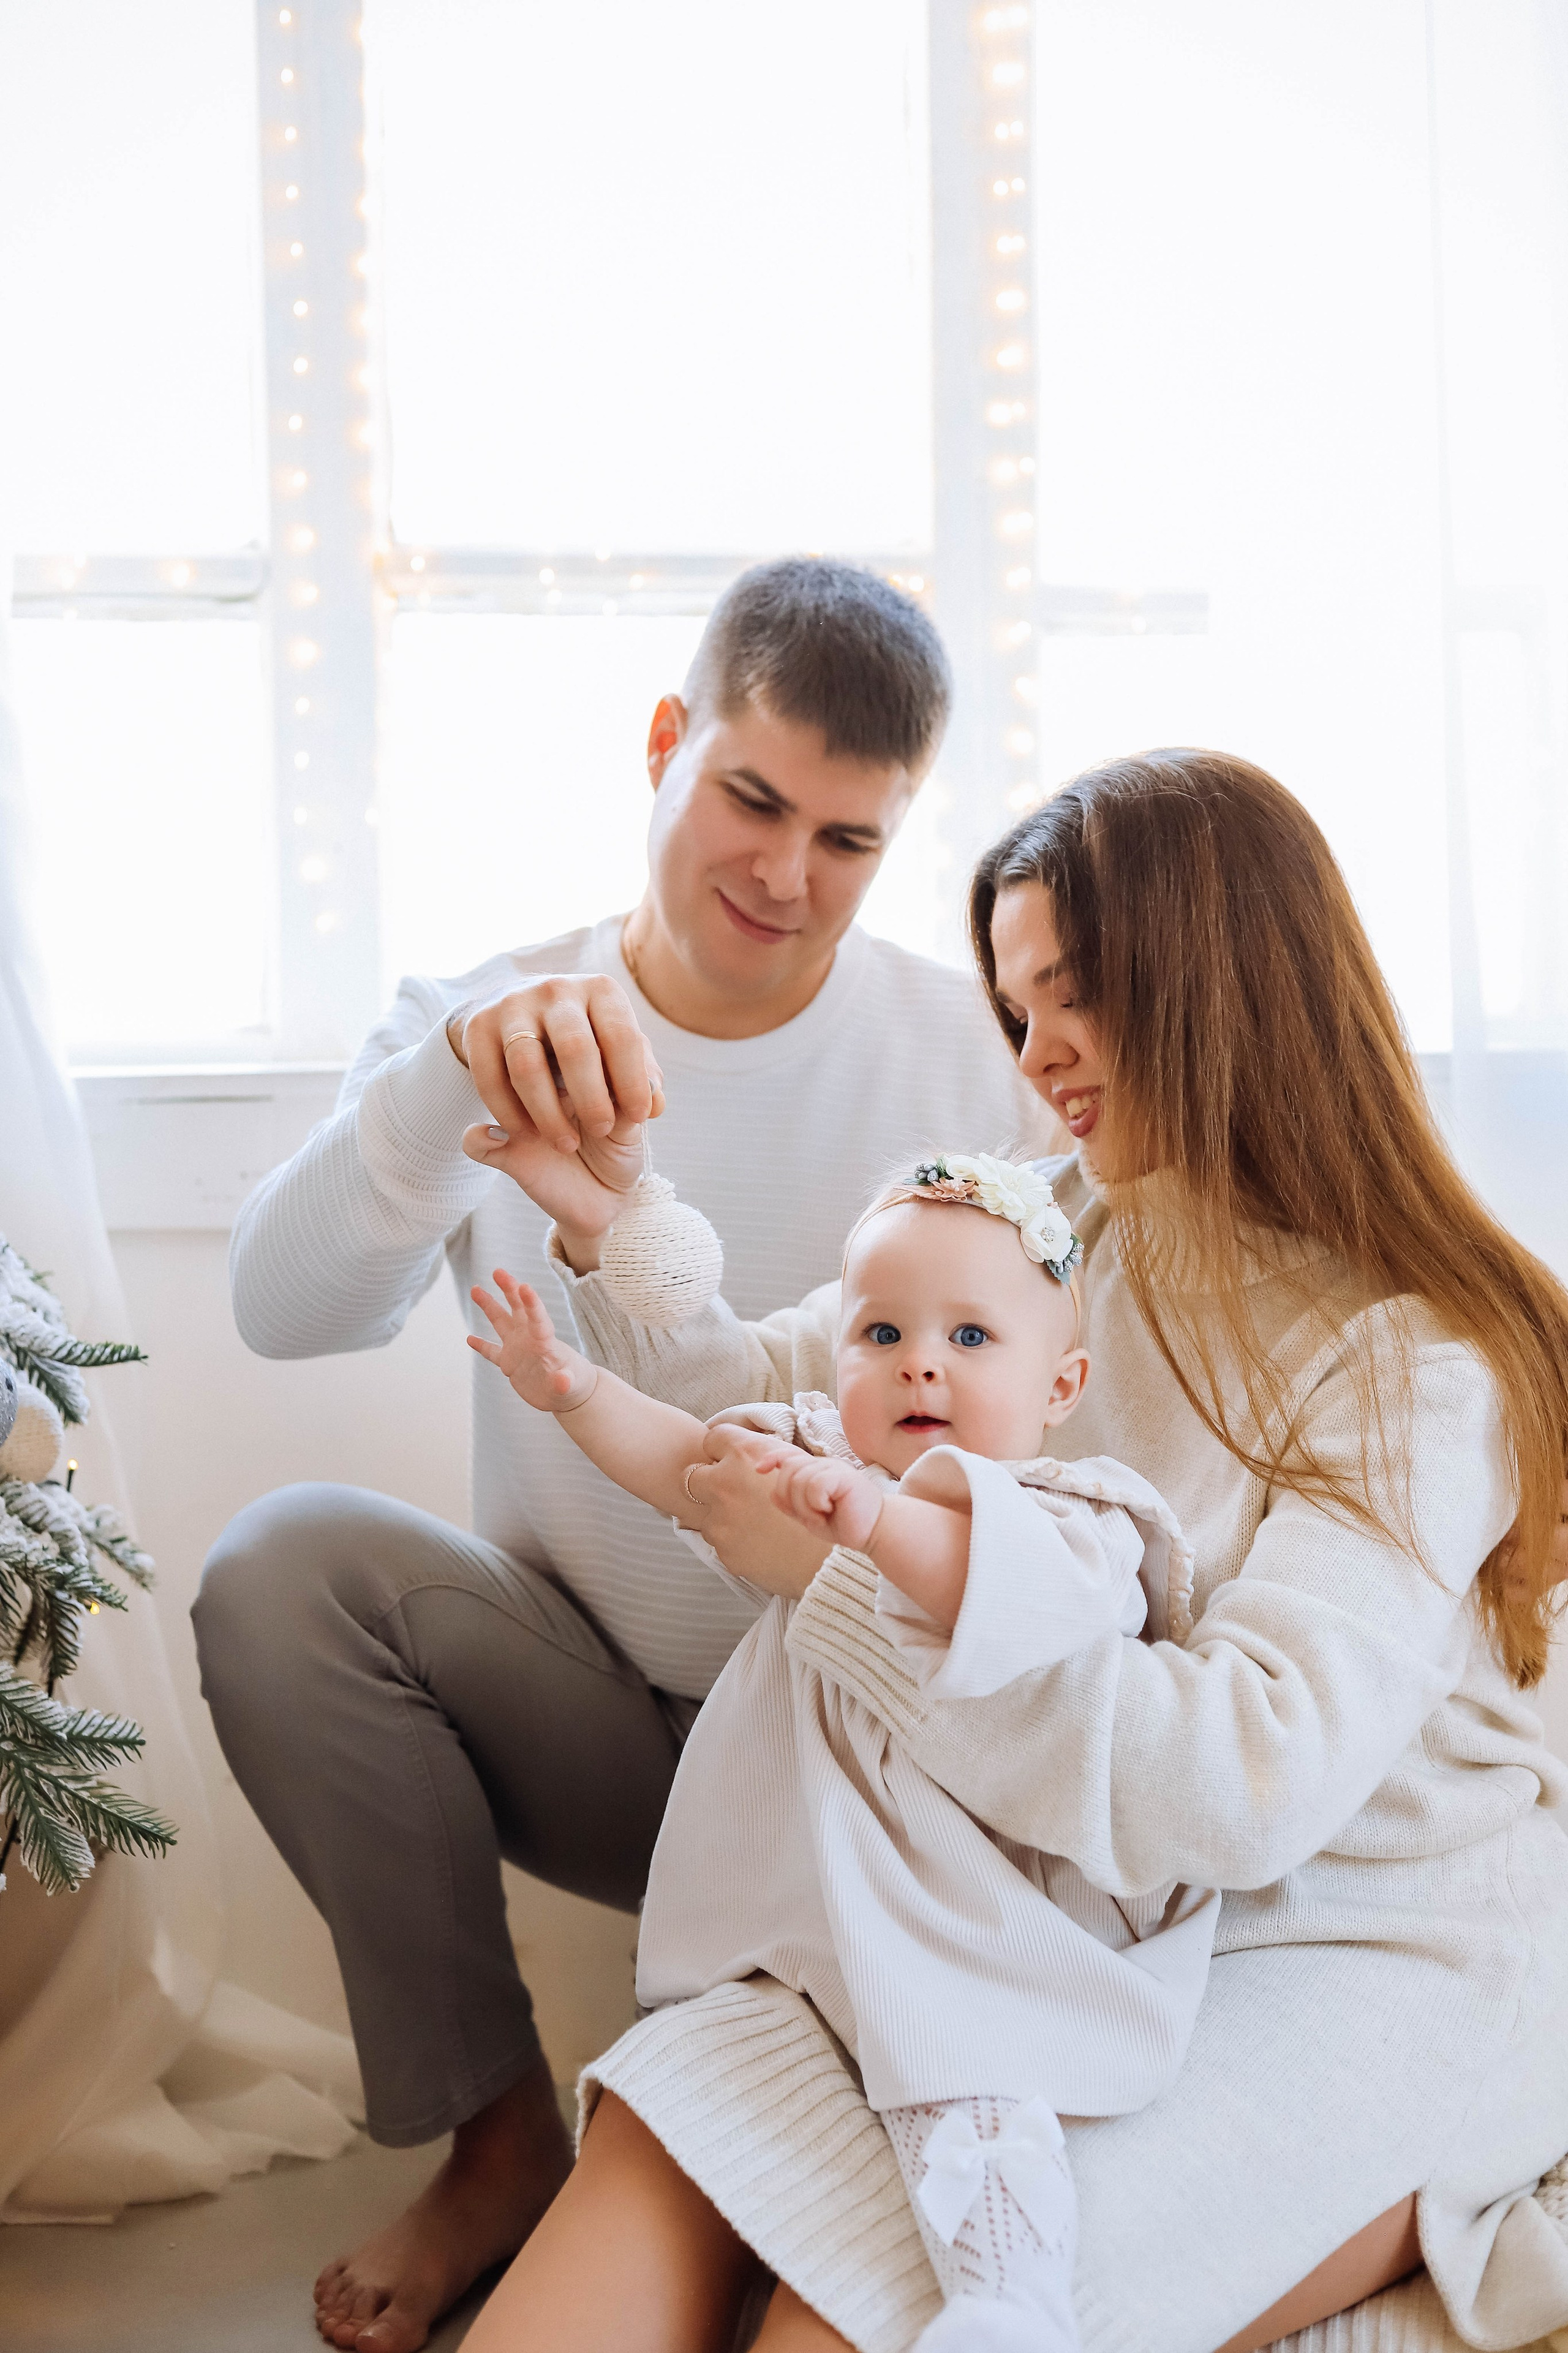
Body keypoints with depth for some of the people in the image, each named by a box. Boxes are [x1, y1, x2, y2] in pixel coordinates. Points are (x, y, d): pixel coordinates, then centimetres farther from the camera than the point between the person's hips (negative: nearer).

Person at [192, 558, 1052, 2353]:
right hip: (587, 1716, 1)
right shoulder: (481, 1021, -5)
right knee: (283, 1561, -24)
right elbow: (286, 1313, -22)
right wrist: (452, 1075, -41)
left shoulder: (970, 1059, -6)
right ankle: (498, 2134, -6)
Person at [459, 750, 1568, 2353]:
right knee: (669, 2145, -20)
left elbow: (1252, 1778, -26)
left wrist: (844, 1571, -23)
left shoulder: (1424, 1366, -14)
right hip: (1071, 1912, 6)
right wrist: (603, 1221, -1)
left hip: (1366, 1961, -5)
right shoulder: (1051, 1235, 7)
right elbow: (778, 1391, 15)